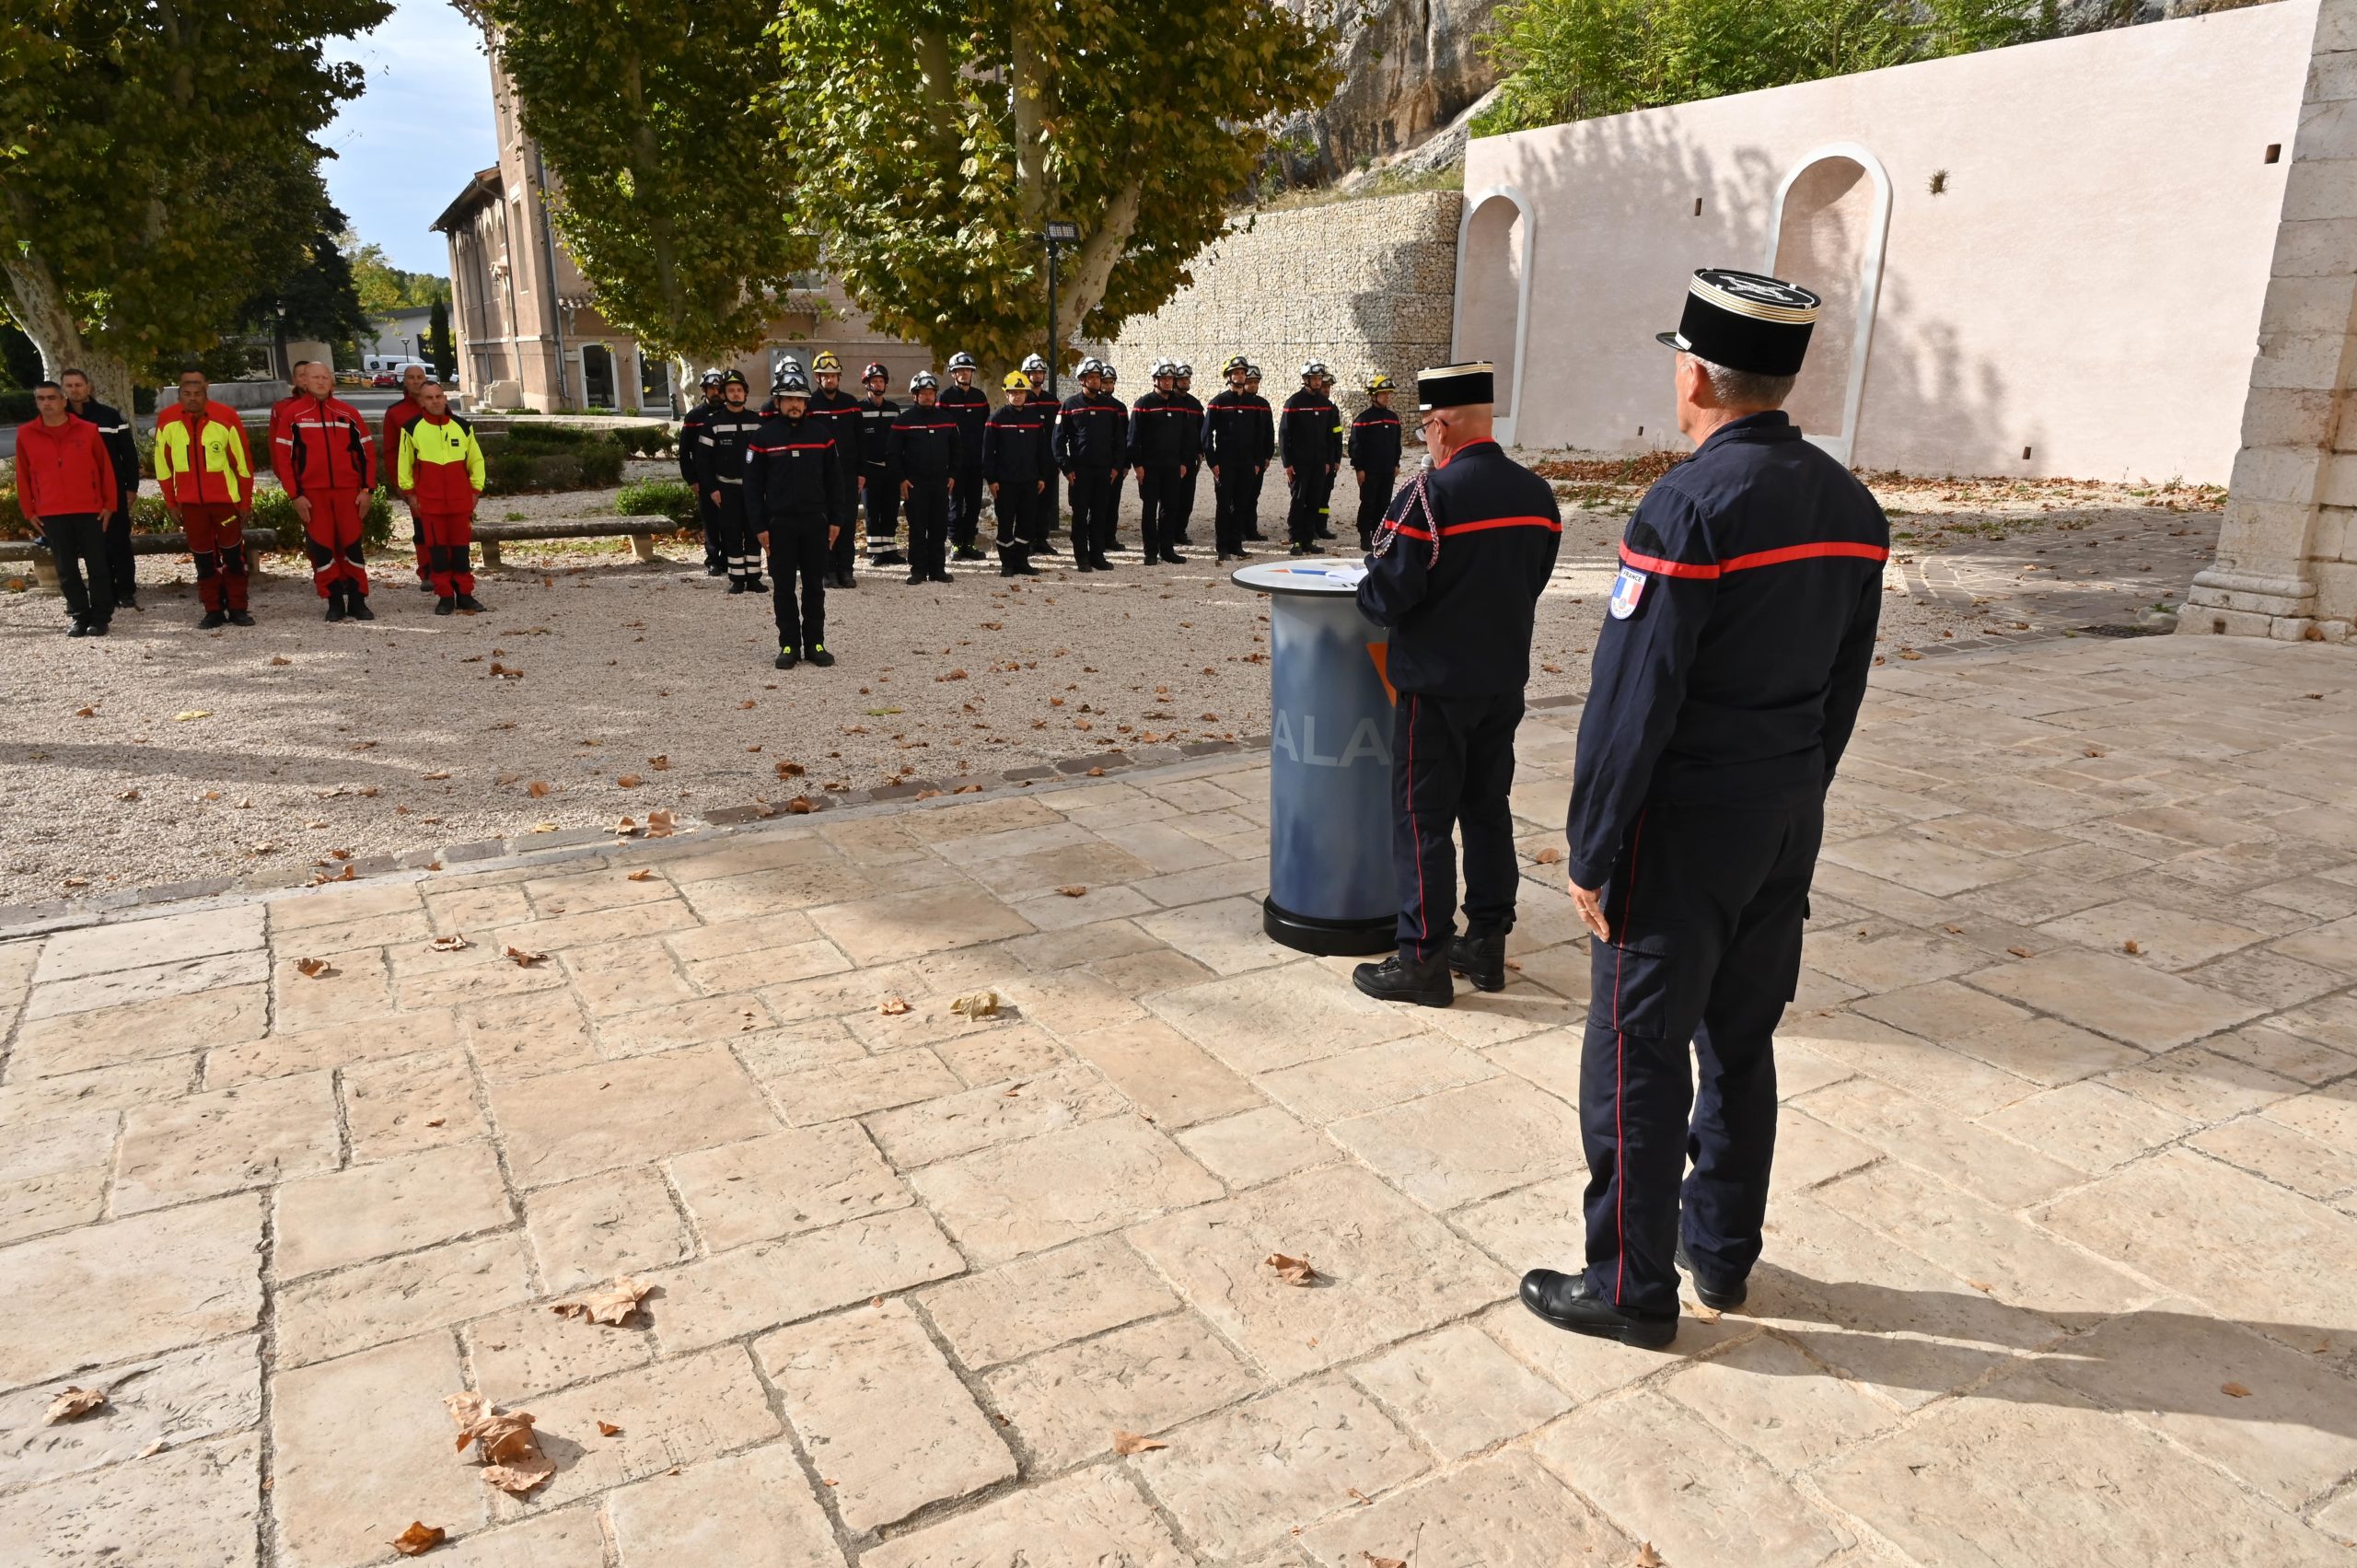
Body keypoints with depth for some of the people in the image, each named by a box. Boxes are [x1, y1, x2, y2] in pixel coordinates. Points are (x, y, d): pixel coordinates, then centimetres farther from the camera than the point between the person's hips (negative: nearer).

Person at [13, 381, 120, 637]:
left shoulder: (88, 430, 1)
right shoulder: (26, 434, 4)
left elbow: (106, 468, 5)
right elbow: (23, 475, 9)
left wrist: (109, 504, 1)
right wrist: (29, 511, 7)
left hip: (90, 510, -1)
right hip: (51, 514, 1)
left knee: (97, 566, 1)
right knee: (66, 569, 5)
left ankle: (100, 616, 9)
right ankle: (78, 615, 14)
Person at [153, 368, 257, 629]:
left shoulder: (226, 417, -9)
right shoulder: (166, 421, -3)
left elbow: (243, 462, -4)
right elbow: (164, 465, 4)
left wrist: (246, 501, -2)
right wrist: (171, 502, 5)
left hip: (225, 498, -2)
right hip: (190, 501, 2)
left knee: (233, 555, 5)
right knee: (203, 557, 7)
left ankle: (237, 608, 14)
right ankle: (213, 611, 13)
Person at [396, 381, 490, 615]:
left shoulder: (463, 427, 7)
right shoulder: (412, 429, 2)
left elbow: (476, 460, 14)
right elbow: (404, 463, 7)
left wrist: (476, 489, 8)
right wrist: (409, 492, 4)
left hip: (461, 500, 2)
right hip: (429, 501, -1)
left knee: (462, 547, 4)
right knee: (437, 548, 0)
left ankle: (465, 594, 13)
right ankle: (444, 597, 6)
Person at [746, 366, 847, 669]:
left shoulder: (821, 434, 4)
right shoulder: (764, 437, 0)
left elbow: (834, 480, 8)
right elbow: (753, 485, 1)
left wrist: (836, 519, 3)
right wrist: (759, 527, -5)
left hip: (816, 522, 1)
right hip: (779, 524, -1)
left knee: (815, 586, 6)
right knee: (784, 588, 4)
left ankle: (815, 644, 14)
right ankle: (789, 645, 11)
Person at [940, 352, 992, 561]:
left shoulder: (980, 396, 12)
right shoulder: (946, 396, -2)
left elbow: (987, 425, 16)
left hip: (976, 459, 4)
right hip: (956, 459, -4)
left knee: (974, 502, 6)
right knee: (956, 501, 0)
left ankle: (969, 542, 13)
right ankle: (956, 543, 4)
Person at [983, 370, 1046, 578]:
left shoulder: (1036, 416, 8)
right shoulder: (997, 418, -2)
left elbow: (1042, 449, 12)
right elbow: (988, 450, -3)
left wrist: (1043, 476, 8)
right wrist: (991, 479, -8)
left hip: (1030, 480, 3)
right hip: (1005, 481, -3)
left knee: (1026, 522, 7)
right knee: (1006, 523, 1)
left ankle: (1022, 561, 16)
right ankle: (1007, 564, 9)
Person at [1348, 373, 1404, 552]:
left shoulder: (1393, 418, 9)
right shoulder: (1363, 419, -10)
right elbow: (1355, 445, -10)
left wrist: (1396, 464, 14)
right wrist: (1359, 468, -13)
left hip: (1388, 471, 6)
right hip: (1369, 471, -6)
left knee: (1384, 504, 9)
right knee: (1368, 504, 0)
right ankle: (1365, 538, 7)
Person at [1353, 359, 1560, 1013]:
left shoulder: (1429, 494, -18)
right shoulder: (1537, 492, 4)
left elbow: (1386, 597, -18)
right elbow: (1532, 582, 12)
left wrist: (1367, 595, 3)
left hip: (1436, 682, -7)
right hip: (1505, 678, 7)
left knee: (1425, 819, 2)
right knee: (1488, 809, 15)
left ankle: (1424, 960, 8)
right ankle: (1488, 944, 25)